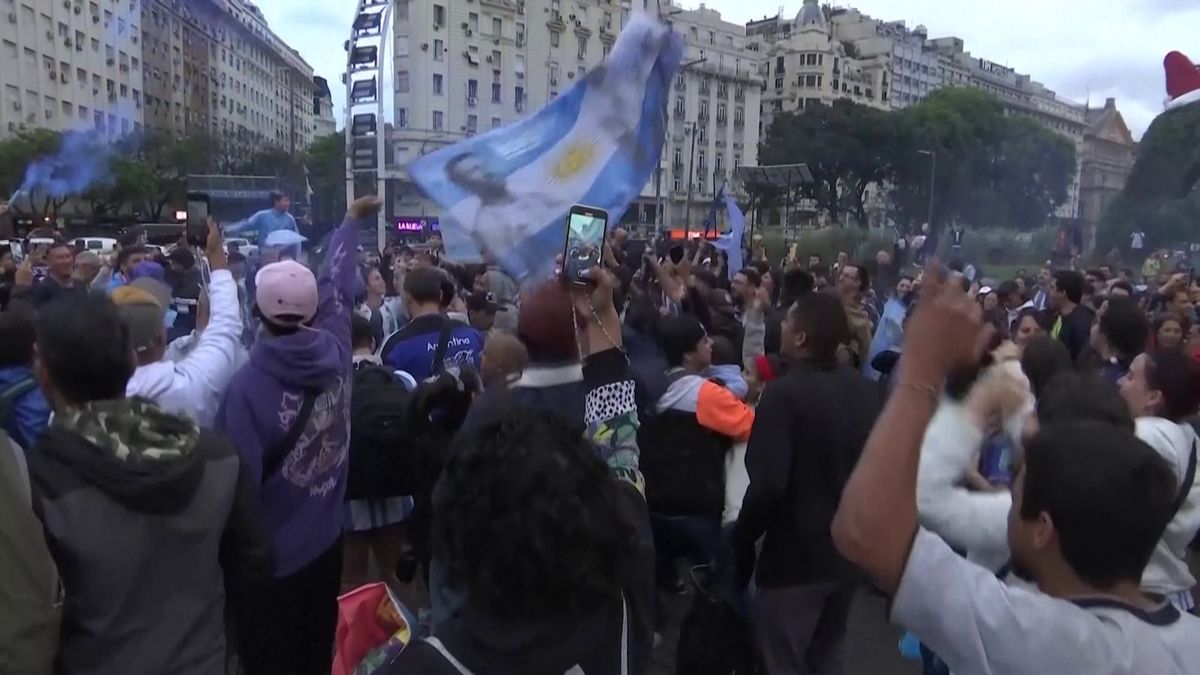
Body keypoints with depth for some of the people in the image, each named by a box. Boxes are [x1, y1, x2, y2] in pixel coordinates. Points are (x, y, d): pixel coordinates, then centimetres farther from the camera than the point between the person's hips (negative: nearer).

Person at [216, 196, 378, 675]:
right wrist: (352, 220, 22)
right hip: (326, 542, 5)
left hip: (270, 558, -5)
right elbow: (338, 284, 6)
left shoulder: (248, 386, -24)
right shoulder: (335, 351, -11)